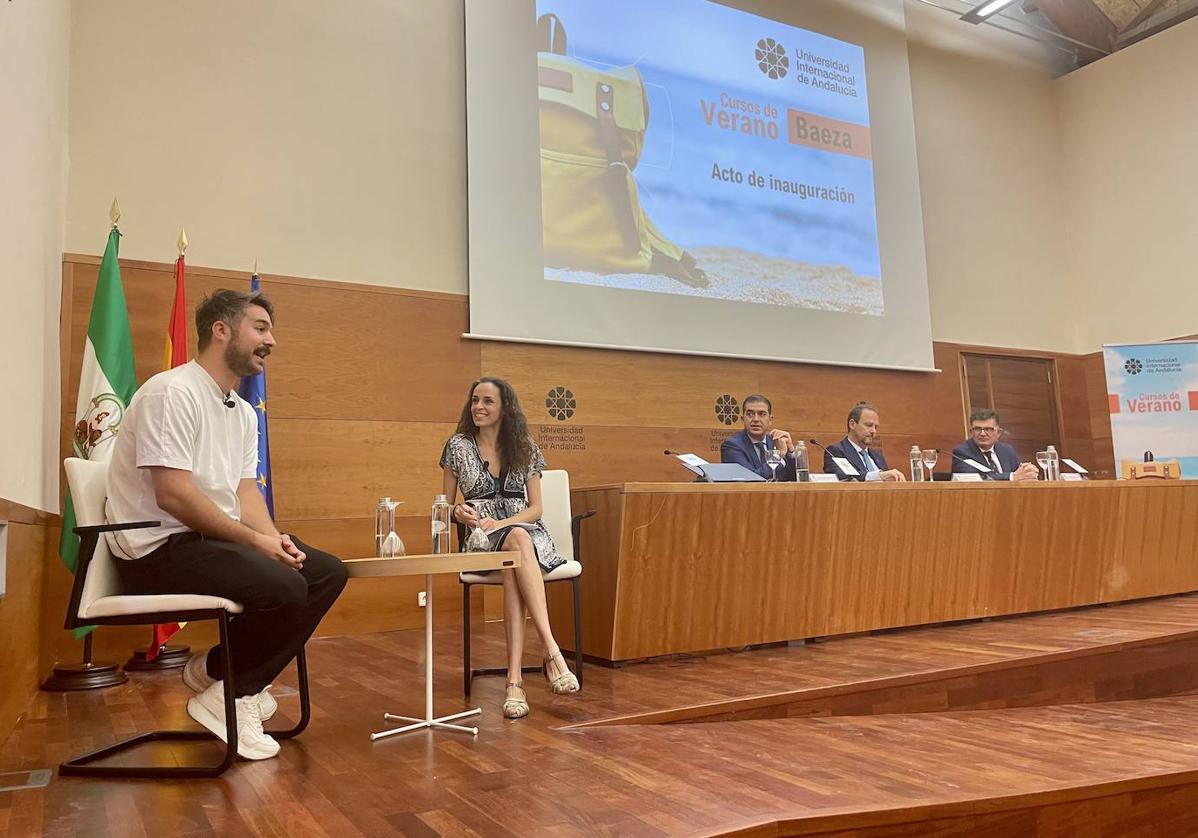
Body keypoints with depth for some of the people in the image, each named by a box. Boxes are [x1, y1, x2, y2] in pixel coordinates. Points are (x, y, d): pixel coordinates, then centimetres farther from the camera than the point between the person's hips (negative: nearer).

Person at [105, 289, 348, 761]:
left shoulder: (244, 413, 13)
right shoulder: (172, 392, -16)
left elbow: (245, 492, 10)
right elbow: (173, 495, -23)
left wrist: (273, 538, -9)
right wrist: (254, 540, -18)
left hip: (216, 540, 10)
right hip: (158, 549, -10)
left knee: (327, 573, 0)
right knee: (284, 587, -28)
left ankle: (238, 684, 2)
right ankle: (223, 689, -3)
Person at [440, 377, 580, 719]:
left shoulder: (524, 448, 9)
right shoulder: (457, 446, 7)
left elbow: (535, 508, 7)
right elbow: (447, 505, 10)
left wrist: (501, 523, -12)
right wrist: (460, 514, -14)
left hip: (528, 534, 1)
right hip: (483, 541, -1)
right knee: (517, 541, -39)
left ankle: (514, 679, -45)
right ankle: (552, 652, -47)